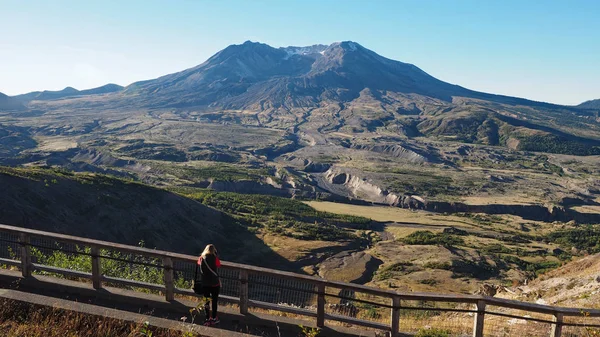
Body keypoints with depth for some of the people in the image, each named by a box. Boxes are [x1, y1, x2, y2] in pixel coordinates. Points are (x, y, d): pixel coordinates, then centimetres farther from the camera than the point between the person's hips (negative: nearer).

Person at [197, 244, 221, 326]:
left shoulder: (201, 259, -3)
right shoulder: (215, 258, -14)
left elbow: (200, 270, 5)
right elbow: (219, 266, 1)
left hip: (204, 284, 3)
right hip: (215, 283, -2)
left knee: (206, 301, 14)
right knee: (214, 301, 14)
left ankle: (208, 319, 21)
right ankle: (214, 319, 24)